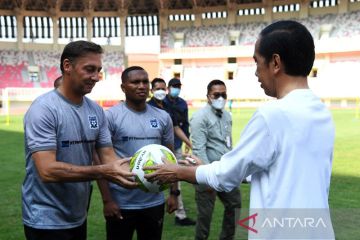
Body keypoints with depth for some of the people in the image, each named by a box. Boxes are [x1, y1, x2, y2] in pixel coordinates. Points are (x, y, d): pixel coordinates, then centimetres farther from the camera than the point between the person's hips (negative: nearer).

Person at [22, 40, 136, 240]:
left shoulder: (96, 111, 1)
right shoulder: (44, 109, -20)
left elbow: (108, 156, 2)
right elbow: (48, 171, -26)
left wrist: (132, 172, -19)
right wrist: (102, 172, -33)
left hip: (78, 217, 7)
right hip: (47, 220, -7)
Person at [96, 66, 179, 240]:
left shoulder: (163, 117, 3)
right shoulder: (110, 116, -9)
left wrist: (174, 192, 6)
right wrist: (107, 200, -12)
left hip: (154, 202, 4)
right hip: (121, 203, -4)